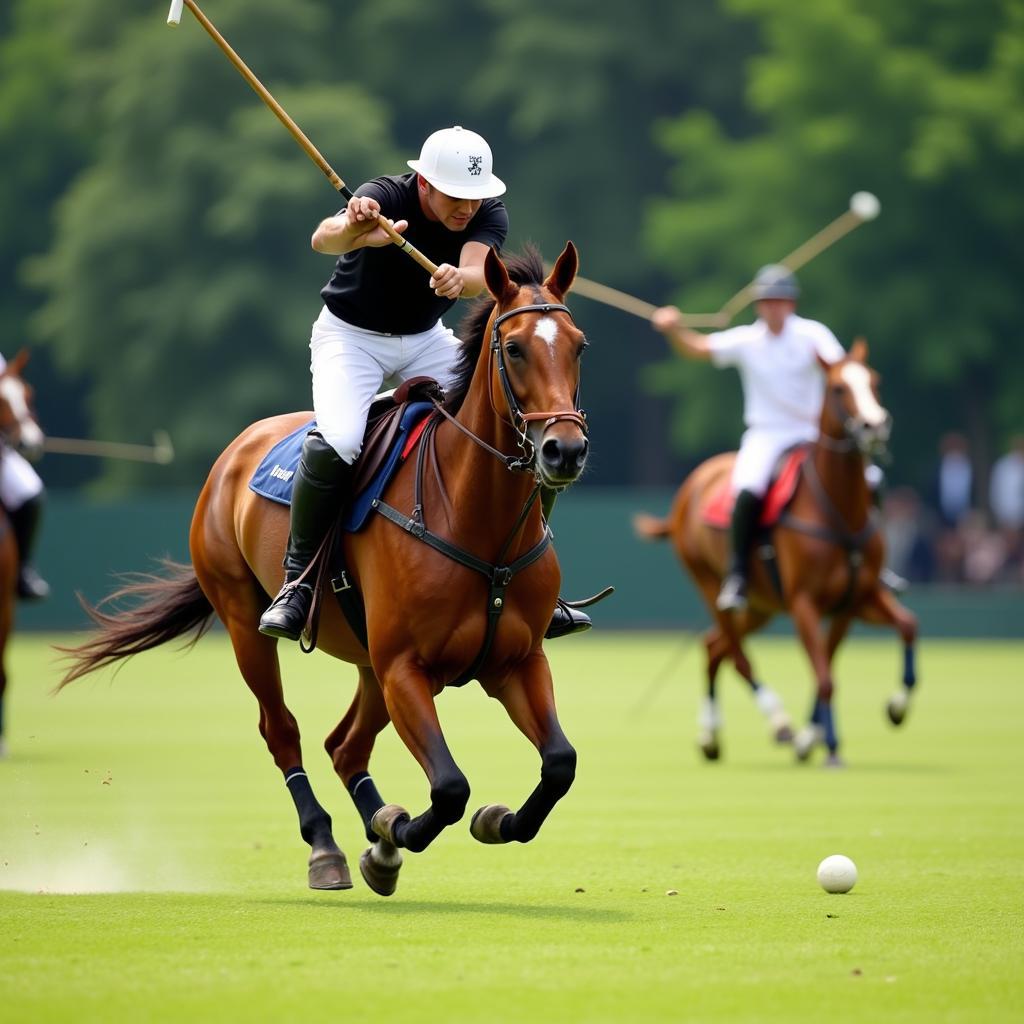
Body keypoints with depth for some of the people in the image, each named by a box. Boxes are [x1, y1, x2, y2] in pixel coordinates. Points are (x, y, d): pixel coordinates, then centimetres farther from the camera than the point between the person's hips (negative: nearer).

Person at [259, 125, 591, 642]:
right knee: (336, 442, -31)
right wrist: (352, 230, -71)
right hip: (351, 337, -5)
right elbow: (323, 238, -47)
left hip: (427, 341, 5)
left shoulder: (489, 213, -15)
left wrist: (459, 278, -59)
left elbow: (477, 273, -35)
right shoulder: (384, 198, -27)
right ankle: (297, 579, -14)